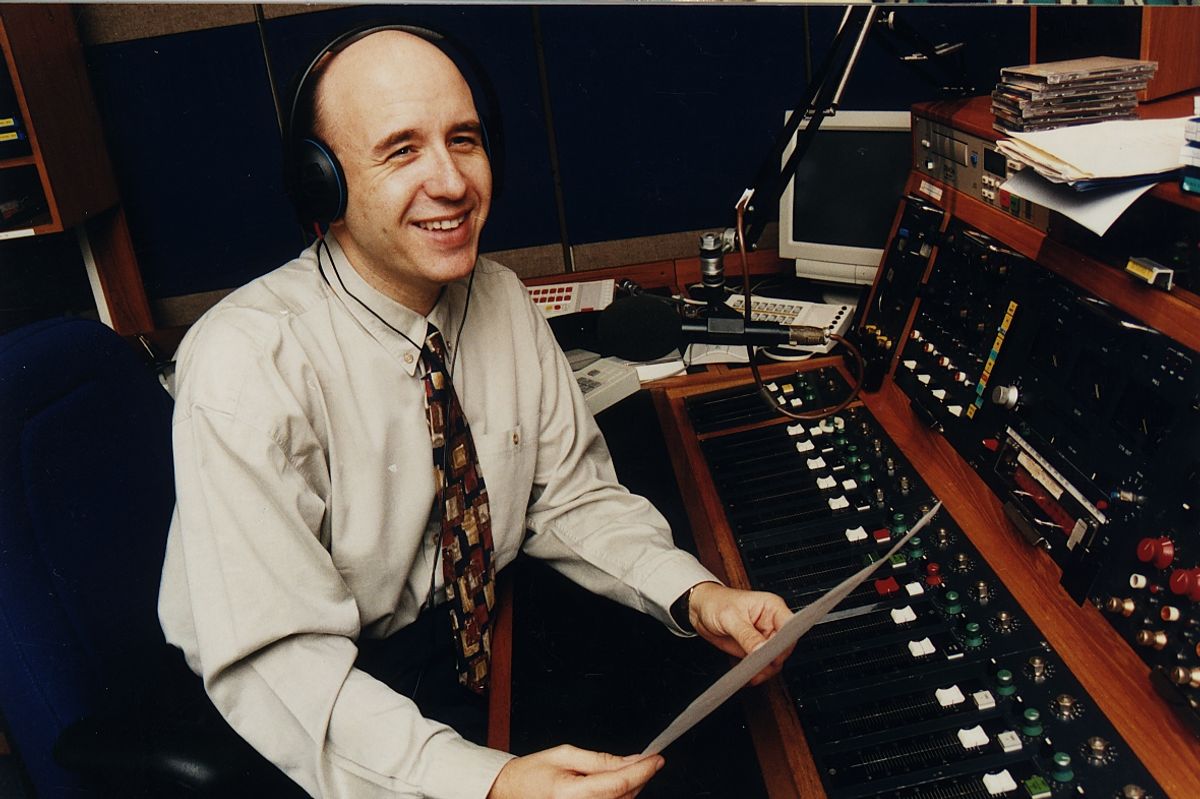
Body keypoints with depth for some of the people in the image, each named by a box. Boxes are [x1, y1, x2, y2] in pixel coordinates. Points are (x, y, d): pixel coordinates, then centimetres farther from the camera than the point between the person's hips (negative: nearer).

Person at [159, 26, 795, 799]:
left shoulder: (504, 299, -5)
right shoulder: (245, 365, -25)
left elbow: (571, 494, 1)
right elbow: (272, 658, -27)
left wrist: (695, 594, -17)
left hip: (463, 634, 6)